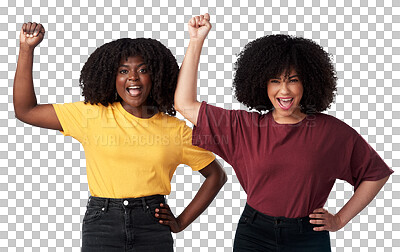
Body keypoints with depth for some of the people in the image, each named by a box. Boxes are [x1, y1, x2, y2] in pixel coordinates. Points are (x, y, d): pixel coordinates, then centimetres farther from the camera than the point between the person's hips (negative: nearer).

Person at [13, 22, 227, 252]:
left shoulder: (176, 130, 5)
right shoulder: (92, 116, 4)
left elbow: (216, 175, 14)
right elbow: (26, 111, 4)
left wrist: (182, 222, 6)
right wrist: (27, 48, 0)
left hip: (153, 229, 1)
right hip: (102, 225, 0)